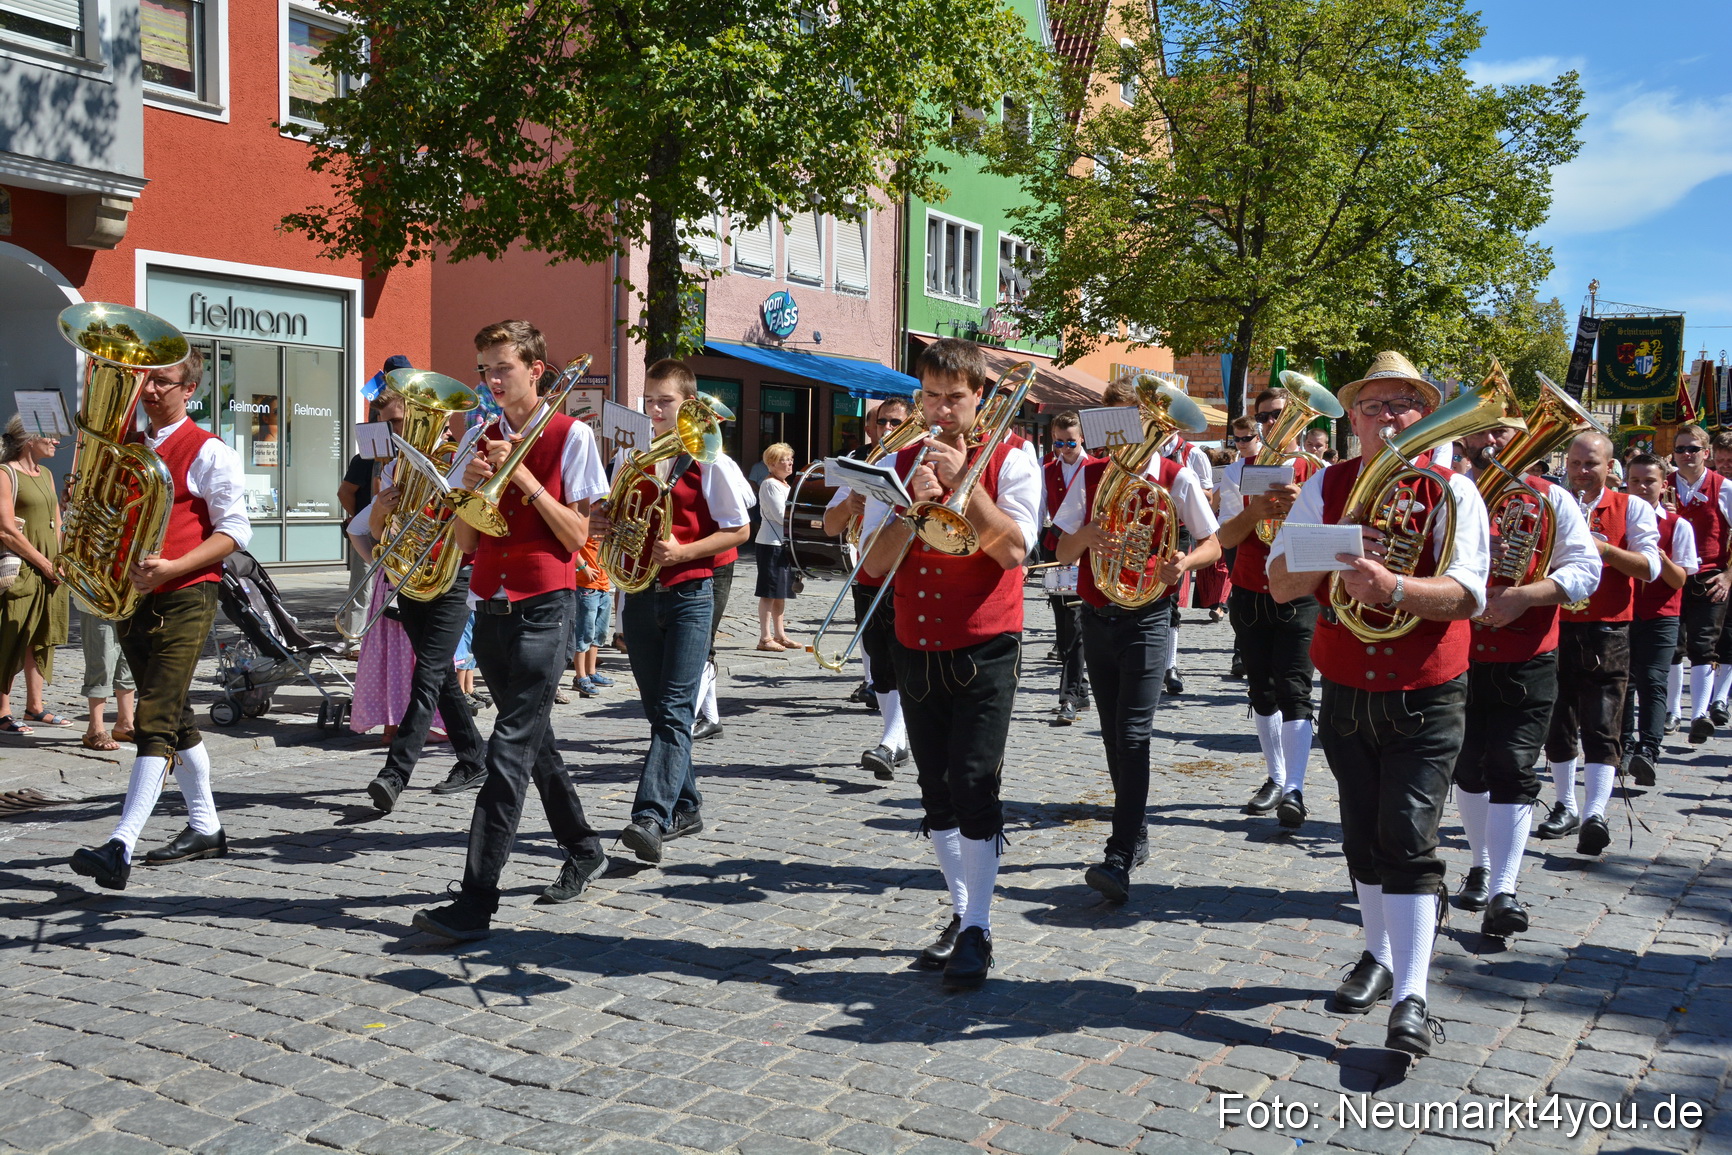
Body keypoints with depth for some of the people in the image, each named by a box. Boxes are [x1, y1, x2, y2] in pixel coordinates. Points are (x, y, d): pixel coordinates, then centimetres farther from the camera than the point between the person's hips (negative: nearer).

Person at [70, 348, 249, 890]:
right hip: (131, 597, 8)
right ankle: (205, 828, 25)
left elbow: (234, 530, -11)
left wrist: (171, 568, -22)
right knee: (175, 719, 14)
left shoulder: (208, 453, -6)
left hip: (185, 599, -8)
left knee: (155, 721, -14)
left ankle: (121, 846, -20)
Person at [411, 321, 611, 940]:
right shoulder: (482, 437, 12)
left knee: (510, 749, -11)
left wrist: (522, 477, -15)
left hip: (542, 608, -7)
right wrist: (470, 486, -8)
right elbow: (465, 542, 9)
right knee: (532, 738, 16)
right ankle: (584, 851, 33)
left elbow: (577, 536, -8)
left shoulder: (570, 436, -4)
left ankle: (476, 901, -12)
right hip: (490, 606, 7)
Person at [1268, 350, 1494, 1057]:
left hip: (1426, 700, -3)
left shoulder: (1451, 491, -6)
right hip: (1346, 694, 4)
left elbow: (1467, 596, -18)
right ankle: (1379, 957, 33)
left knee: (1408, 840, -9)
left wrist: (1391, 587, -35)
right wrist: (1334, 554, -22)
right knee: (1363, 838, 15)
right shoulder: (1326, 487, 3)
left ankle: (1411, 998, -6)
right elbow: (1281, 584, -4)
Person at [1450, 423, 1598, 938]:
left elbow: (1585, 568, -6)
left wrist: (1525, 595, -22)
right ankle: (1482, 863, 33)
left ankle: (1503, 893, -9)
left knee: (1513, 771, -8)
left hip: (1526, 663, -2)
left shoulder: (1551, 500, 1)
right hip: (1460, 658, 2)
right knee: (1468, 769, 13)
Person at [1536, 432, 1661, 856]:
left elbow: (1650, 567, -6)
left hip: (1607, 633, -3)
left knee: (1601, 728, -9)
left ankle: (1596, 814, -17)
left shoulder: (1632, 508, 4)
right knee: (1558, 724, 9)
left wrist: (1601, 547, -19)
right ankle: (1566, 807, 22)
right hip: (1556, 627, 3)